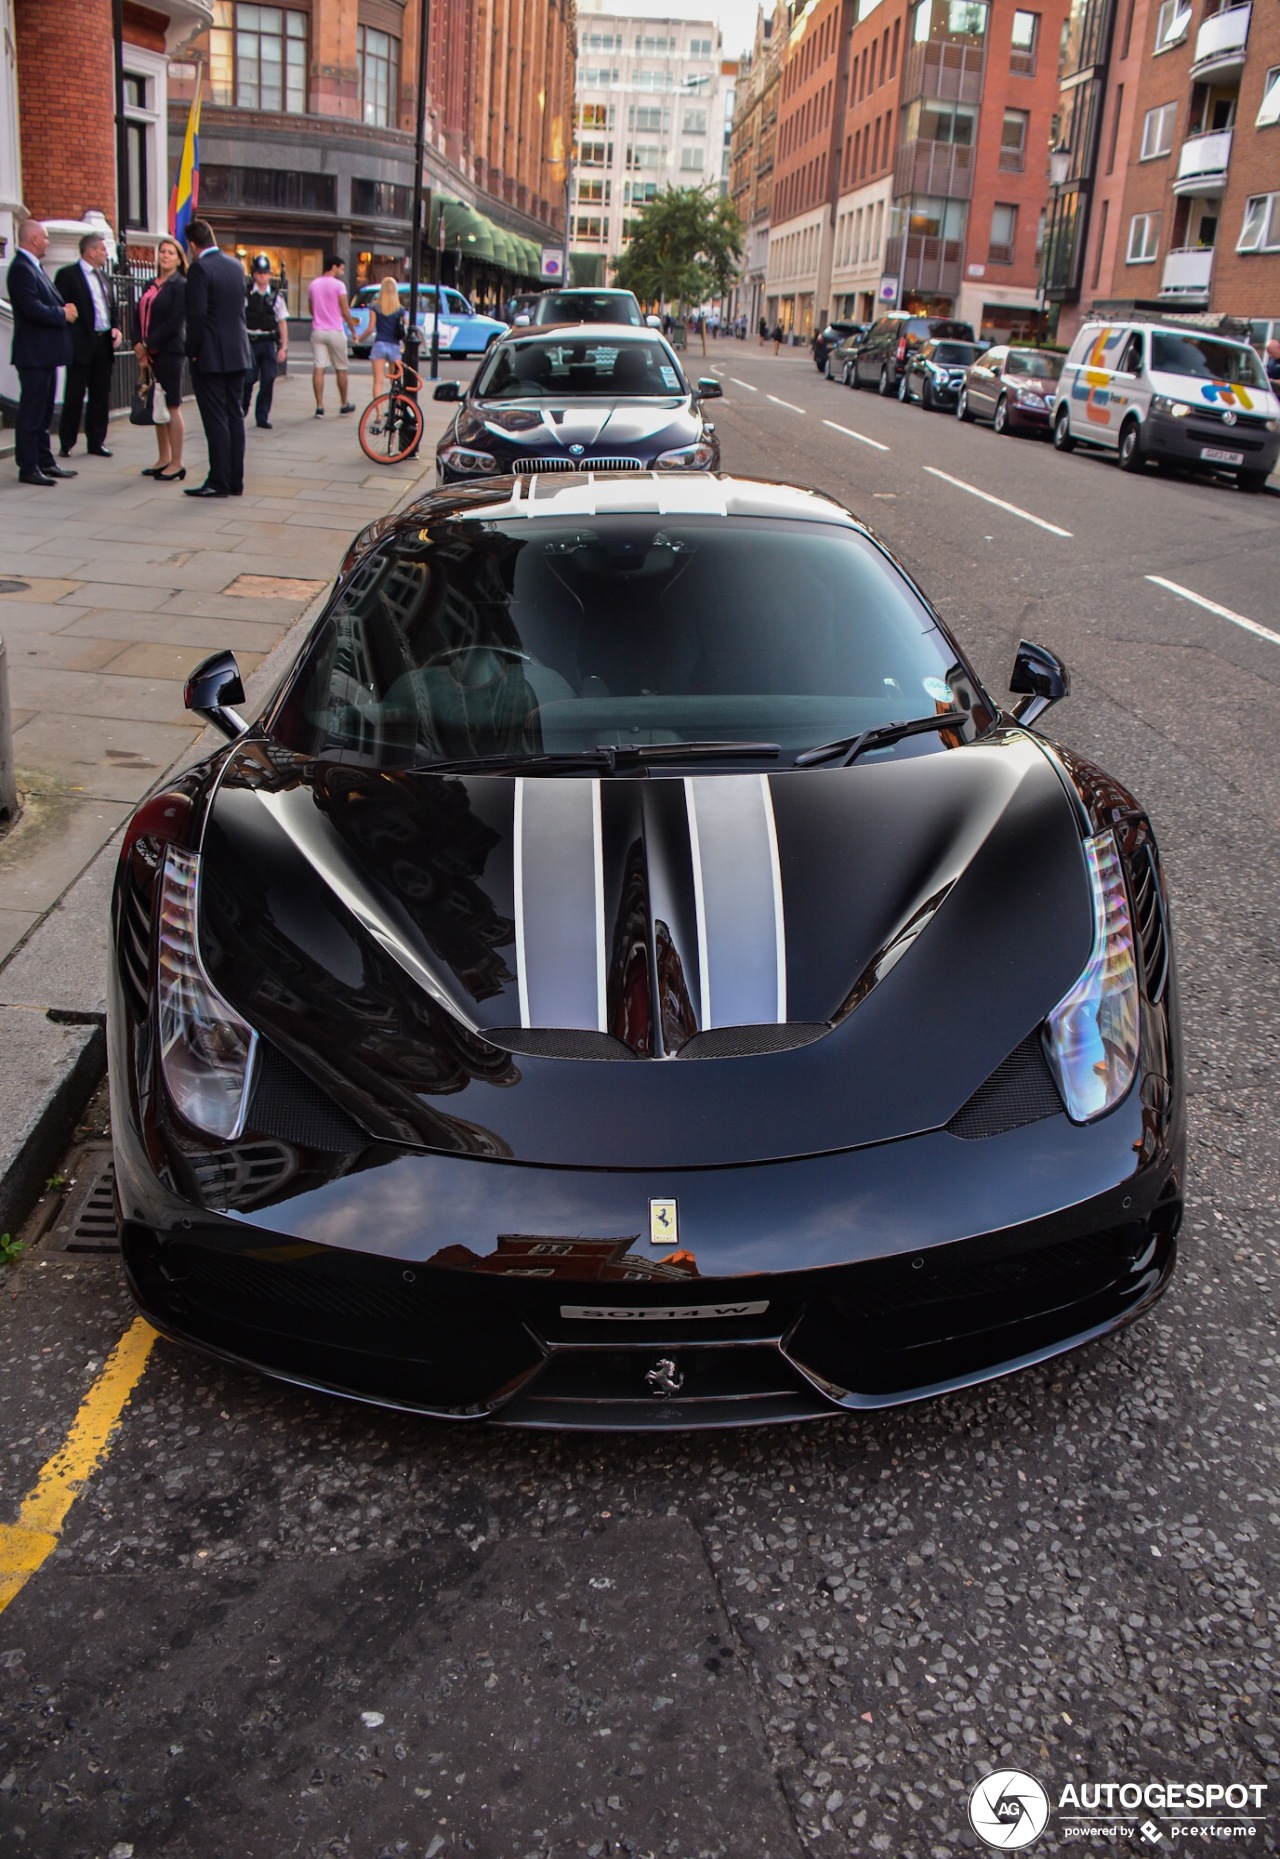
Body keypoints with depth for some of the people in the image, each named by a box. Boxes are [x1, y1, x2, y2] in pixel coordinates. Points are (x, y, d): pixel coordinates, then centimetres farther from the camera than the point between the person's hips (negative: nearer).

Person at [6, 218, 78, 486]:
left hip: (45, 353, 10)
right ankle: (28, 467, -2)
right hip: (33, 354, -10)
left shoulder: (33, 267, 16)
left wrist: (64, 309, -1)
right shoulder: (21, 269, -15)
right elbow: (33, 309, -24)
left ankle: (45, 461, 24)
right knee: (31, 412, -6)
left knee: (43, 412, 16)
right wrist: (63, 314, -12)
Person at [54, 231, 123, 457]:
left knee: (101, 396, 9)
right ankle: (66, 443, 6)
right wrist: (68, 340, -17)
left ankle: (96, 441, 17)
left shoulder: (104, 276, 16)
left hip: (104, 343, 7)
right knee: (74, 396, -2)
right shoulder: (67, 275, -6)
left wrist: (115, 328, 4)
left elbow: (112, 308, 22)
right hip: (81, 343, -6)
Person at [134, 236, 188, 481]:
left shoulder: (181, 285, -5)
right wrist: (139, 346, -3)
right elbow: (141, 317, 12)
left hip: (169, 352, -7)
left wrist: (148, 345, -12)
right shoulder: (151, 285, 15)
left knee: (172, 408, -4)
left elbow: (174, 322, -13)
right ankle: (163, 459, 18)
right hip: (149, 353, 7)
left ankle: (177, 463, 1)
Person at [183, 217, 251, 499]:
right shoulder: (236, 266, 8)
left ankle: (219, 482, -1)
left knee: (215, 420, -3)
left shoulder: (200, 269, -14)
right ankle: (235, 481, 13)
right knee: (235, 416, 10)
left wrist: (192, 351, -8)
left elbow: (196, 315, -17)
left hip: (210, 356, -7)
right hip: (237, 353, 7)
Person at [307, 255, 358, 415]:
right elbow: (345, 312, -10)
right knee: (341, 369, 10)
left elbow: (311, 310, 17)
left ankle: (319, 407, -8)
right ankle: (344, 404, 20)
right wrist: (353, 330, 1)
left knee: (318, 369, -1)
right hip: (335, 332, -4)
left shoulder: (313, 285, 9)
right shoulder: (338, 285, -7)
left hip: (317, 331, 4)